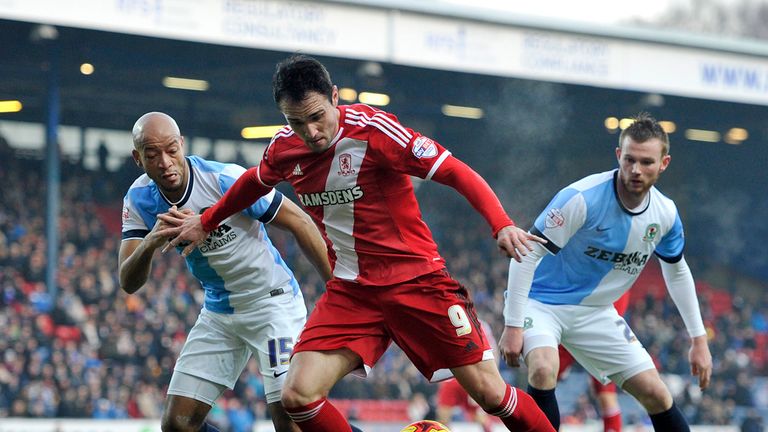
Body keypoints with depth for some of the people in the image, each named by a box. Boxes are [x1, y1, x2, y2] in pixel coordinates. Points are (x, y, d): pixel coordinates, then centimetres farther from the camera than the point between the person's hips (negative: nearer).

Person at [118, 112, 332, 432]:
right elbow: (129, 283, -13)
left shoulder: (228, 180, -23)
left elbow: (299, 222, -14)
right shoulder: (140, 200, -8)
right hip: (218, 311, 6)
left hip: (271, 300, -6)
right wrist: (150, 243, -35)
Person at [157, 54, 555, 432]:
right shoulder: (284, 147, -1)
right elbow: (254, 183, 24)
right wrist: (205, 223, 35)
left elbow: (456, 173, -18)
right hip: (351, 292, 5)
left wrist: (502, 225, -32)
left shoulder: (372, 130, -17)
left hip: (416, 281, -5)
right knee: (297, 397, -12)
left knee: (489, 392, -10)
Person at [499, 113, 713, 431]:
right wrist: (513, 325, -26)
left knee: (656, 394, 0)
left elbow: (677, 272, 12)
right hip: (542, 300, -5)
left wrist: (699, 339, 13)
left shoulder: (665, 213, -7)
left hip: (595, 313, 5)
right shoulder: (582, 198, -27)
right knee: (543, 369, -35)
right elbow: (526, 254, -23)